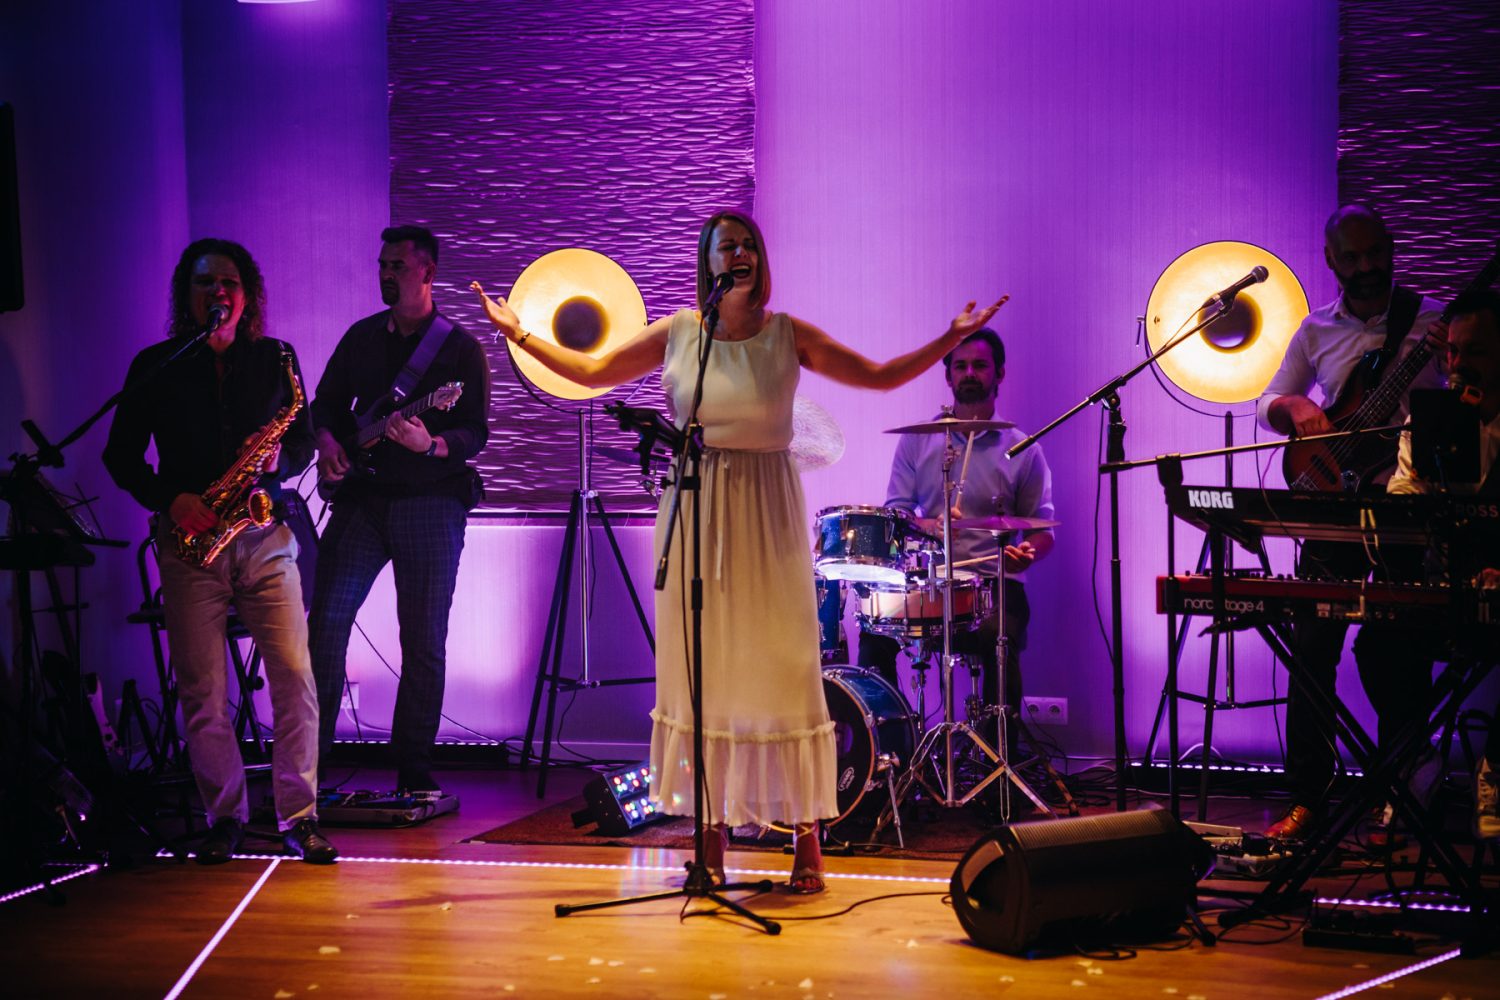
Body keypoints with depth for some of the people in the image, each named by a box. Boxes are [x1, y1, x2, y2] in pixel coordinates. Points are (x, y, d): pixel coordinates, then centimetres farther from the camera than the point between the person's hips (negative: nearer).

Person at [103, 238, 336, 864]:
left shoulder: (275, 358, 11)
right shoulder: (156, 365, 7)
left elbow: (303, 439, 14)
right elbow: (120, 454, 7)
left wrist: (280, 459, -9)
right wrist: (170, 499, -9)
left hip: (264, 536, 1)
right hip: (189, 540, -1)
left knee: (295, 678, -8)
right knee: (202, 690, -1)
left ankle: (299, 816, 1)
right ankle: (224, 818, 12)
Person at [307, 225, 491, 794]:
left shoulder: (461, 348, 2)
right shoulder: (361, 336, 15)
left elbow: (476, 433, -3)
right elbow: (326, 402, 21)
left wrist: (432, 445, -23)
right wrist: (328, 443, 0)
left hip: (430, 499, -3)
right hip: (359, 496, 3)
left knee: (424, 640, -1)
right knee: (326, 619, -6)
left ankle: (413, 766, 10)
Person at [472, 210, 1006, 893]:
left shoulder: (787, 335, 2)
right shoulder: (678, 332, 6)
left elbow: (880, 376, 4)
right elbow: (594, 372, 16)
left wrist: (948, 342, -6)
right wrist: (518, 335, 13)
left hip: (766, 513, -2)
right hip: (692, 511, 2)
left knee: (780, 666, -5)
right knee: (701, 671, 2)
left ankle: (807, 838, 3)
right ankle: (711, 840, 10)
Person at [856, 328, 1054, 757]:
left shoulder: (1022, 450, 9)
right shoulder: (918, 440, 13)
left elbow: (1042, 529, 8)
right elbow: (893, 513, 9)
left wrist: (1026, 552, -16)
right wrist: (926, 525, -15)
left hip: (992, 582, -2)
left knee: (999, 637, -33)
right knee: (876, 630, -26)